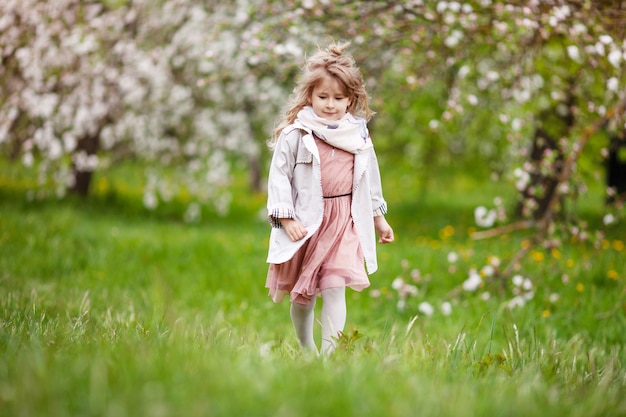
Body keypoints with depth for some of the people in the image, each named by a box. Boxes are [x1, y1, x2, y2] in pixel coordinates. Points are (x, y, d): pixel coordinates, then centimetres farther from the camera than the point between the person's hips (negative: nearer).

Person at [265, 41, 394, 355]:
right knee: (303, 296, 10)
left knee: (335, 289, -10)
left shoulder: (359, 135, 5)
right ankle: (305, 350, 30)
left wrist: (378, 217, 23)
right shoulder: (295, 134, -8)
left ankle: (330, 352, -9)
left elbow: (370, 177, 17)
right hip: (306, 222, -2)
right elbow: (279, 175, -7)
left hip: (345, 223, 2)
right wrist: (286, 219, -14)